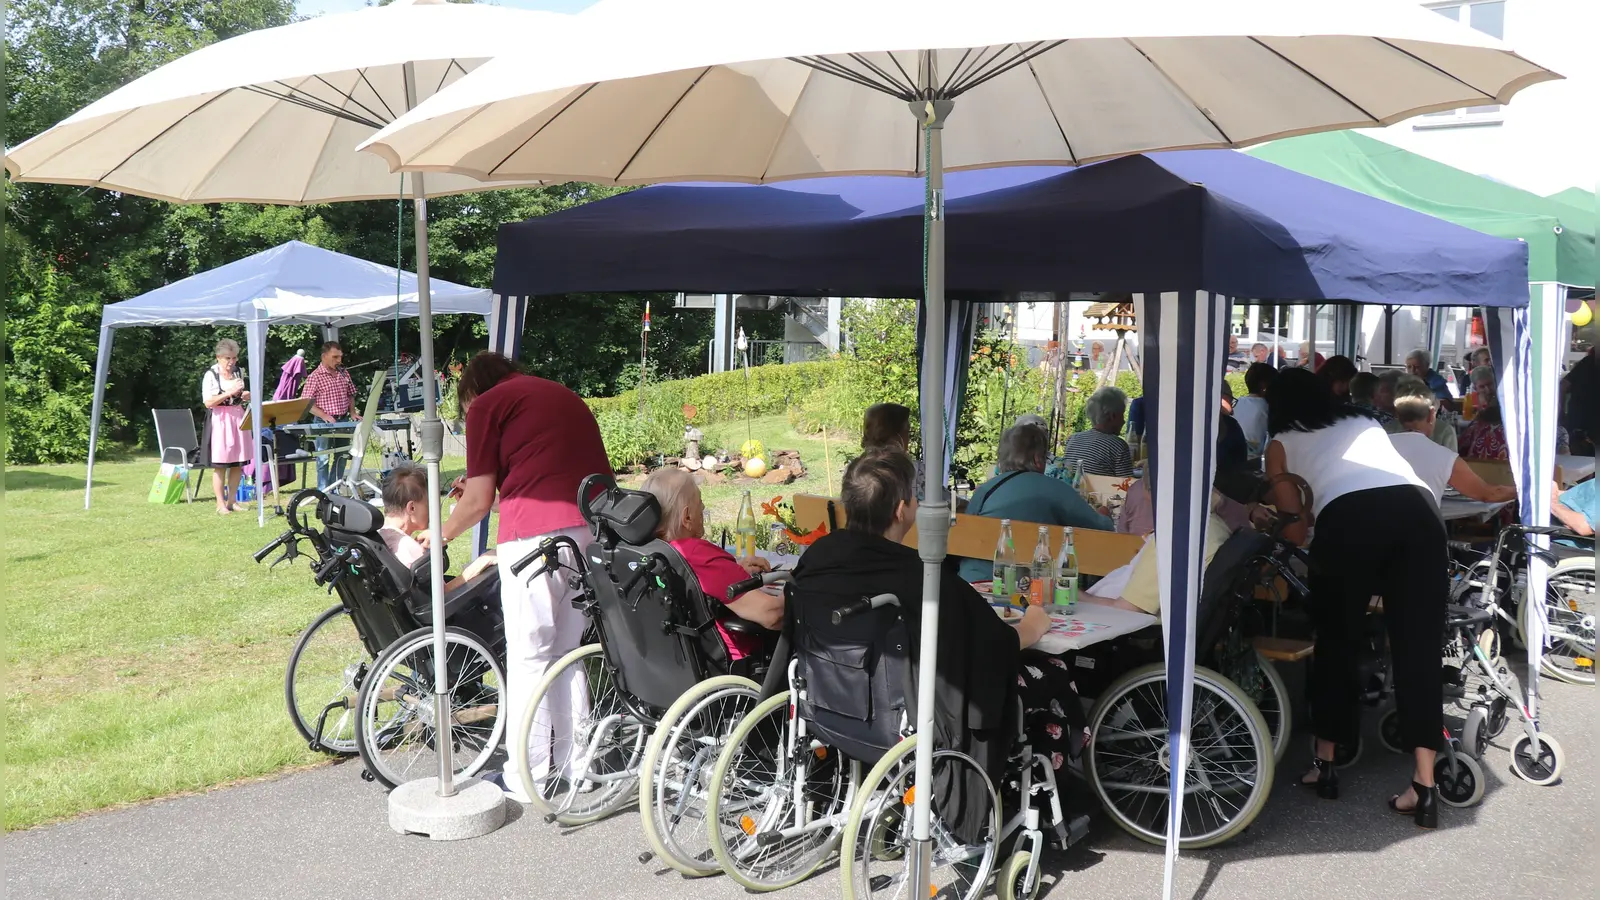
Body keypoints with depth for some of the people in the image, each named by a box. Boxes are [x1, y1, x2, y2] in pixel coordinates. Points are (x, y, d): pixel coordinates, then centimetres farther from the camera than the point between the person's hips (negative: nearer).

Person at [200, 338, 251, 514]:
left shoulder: (239, 371, 9)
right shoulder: (211, 375, -8)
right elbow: (208, 402, -13)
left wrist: (245, 396, 2)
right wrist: (230, 392, -19)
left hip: (238, 417, 5)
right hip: (219, 419, -5)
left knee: (238, 463, 6)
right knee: (219, 464, -4)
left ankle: (232, 500, 15)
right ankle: (220, 503, 1)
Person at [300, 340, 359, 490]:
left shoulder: (344, 373, 7)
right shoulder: (315, 377, -10)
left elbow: (350, 395, 18)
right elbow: (306, 403, -13)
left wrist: (352, 412, 2)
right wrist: (325, 416, -22)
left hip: (344, 421, 6)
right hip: (324, 423, -6)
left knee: (341, 456, 12)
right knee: (323, 458, 2)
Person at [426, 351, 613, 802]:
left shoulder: (487, 405, 8)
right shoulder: (564, 395, 27)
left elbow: (479, 502, 6)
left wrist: (441, 534, 24)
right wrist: (482, 487, 39)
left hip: (537, 532, -6)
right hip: (597, 526, 7)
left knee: (529, 654, 4)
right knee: (570, 650, 17)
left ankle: (529, 775, 9)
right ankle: (575, 762, 24)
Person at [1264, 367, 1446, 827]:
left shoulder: (1282, 443, 26)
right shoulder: (1364, 420, 36)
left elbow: (1293, 519, 28)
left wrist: (1301, 527, 50)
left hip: (1349, 516, -3)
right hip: (1418, 509, 3)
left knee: (1337, 641, 14)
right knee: (1418, 645, 4)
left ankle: (1324, 764, 23)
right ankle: (1424, 785, -1)